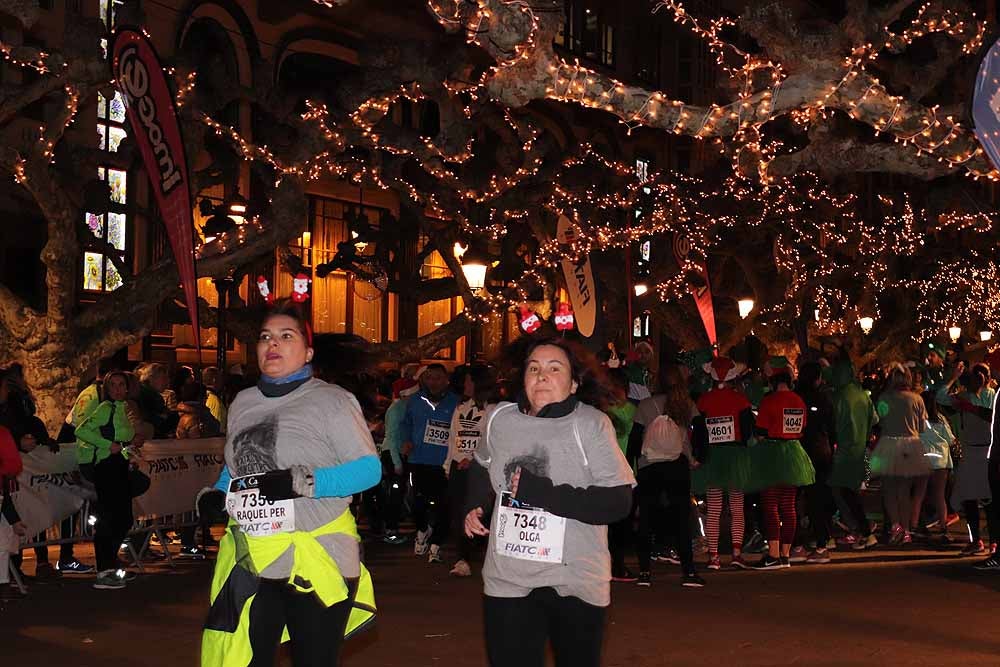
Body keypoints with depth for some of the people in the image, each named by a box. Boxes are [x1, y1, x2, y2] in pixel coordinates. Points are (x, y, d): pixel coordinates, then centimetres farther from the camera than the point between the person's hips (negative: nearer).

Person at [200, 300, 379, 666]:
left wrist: (301, 482, -24)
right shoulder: (243, 403, 12)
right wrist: (215, 496, 6)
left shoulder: (332, 401, -6)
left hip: (316, 562, -5)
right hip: (249, 562, 5)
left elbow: (369, 469, -13)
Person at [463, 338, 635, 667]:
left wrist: (545, 494, -24)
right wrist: (473, 506, 7)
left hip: (575, 582, -3)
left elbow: (618, 502, -19)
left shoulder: (591, 424, -13)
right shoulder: (500, 419, 1)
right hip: (508, 580, 3)